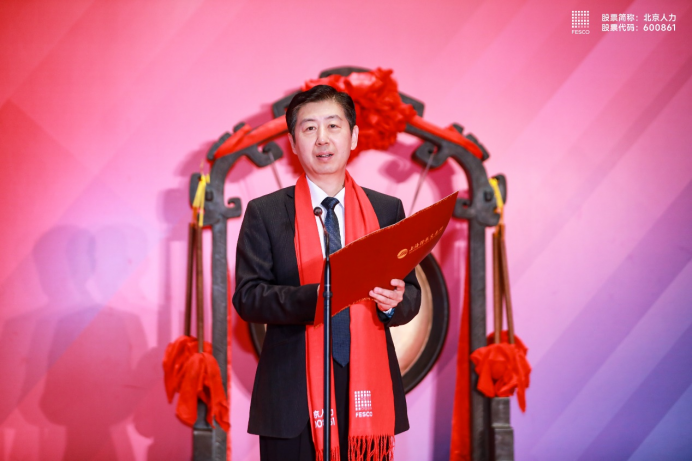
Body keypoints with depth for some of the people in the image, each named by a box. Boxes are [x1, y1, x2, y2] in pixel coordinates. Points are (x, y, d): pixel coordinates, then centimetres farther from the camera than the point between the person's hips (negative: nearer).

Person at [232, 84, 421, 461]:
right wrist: (315, 297, -20)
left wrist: (394, 302, -14)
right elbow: (247, 297, -4)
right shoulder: (265, 213, 4)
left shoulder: (387, 210, 10)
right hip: (294, 396, -1)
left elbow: (411, 293, 9)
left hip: (368, 388, 2)